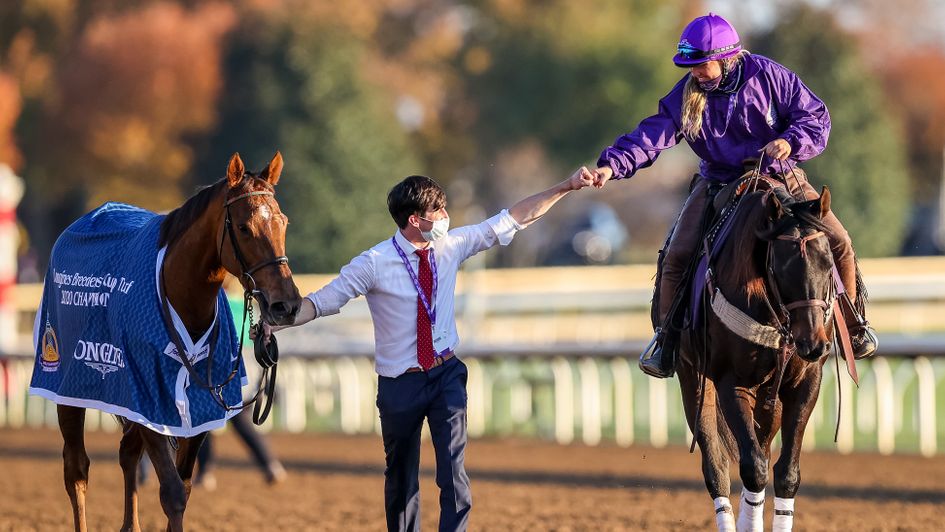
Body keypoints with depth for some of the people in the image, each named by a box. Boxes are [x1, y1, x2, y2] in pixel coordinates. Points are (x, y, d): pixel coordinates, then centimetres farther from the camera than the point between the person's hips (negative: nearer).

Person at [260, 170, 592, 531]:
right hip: (400, 383, -2)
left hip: (447, 375, 2)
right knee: (401, 476, 13)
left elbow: (513, 219, 3)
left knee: (454, 470, -10)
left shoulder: (452, 246, -4)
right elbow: (323, 301, -15)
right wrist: (277, 323, -30)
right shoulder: (374, 264, -16)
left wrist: (566, 187, 2)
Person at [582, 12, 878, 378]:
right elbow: (652, 136, -17)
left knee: (838, 243, -9)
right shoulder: (687, 94, -10)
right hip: (718, 182, 0)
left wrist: (791, 142, -30)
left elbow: (815, 116, -10)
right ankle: (666, 336, 4)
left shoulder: (768, 76, -13)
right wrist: (612, 165, -33)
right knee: (676, 257, -16)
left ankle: (852, 321, 15)